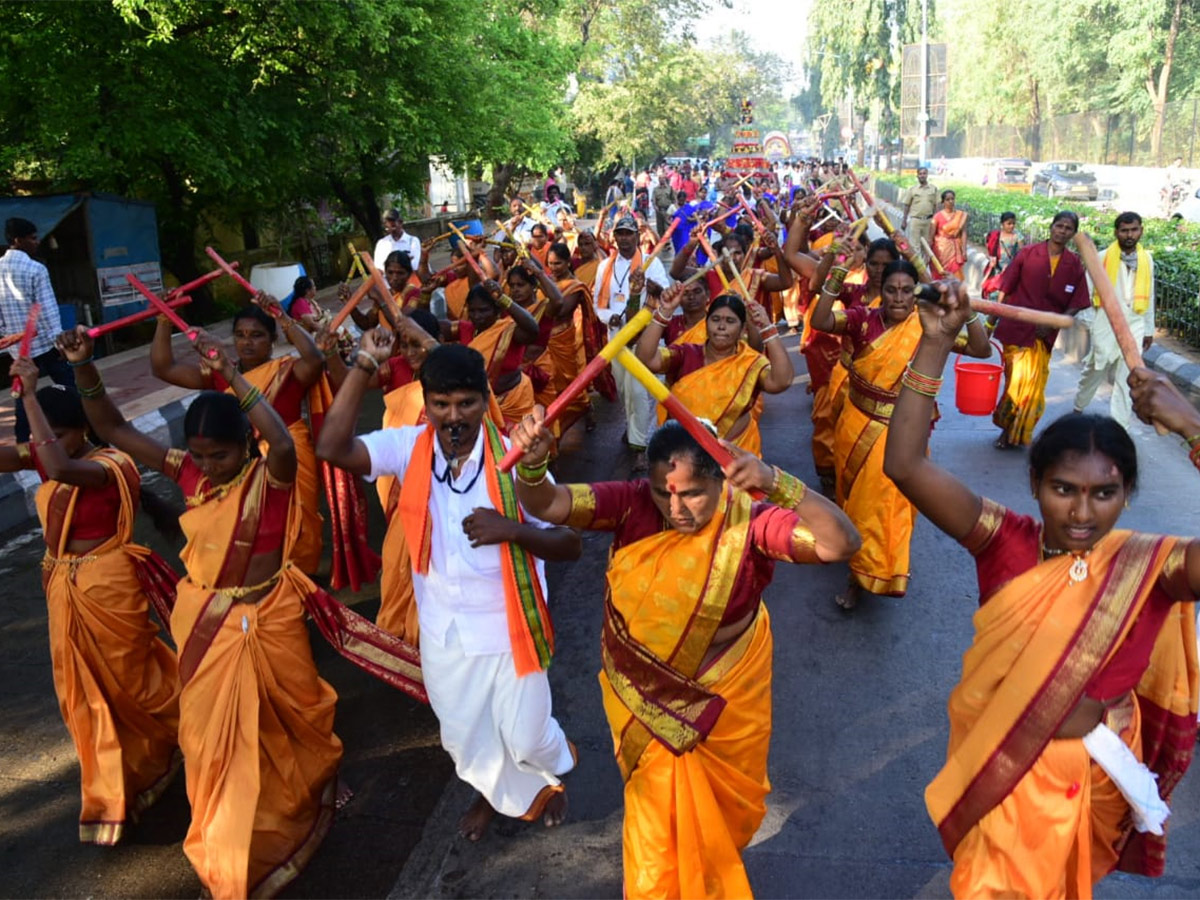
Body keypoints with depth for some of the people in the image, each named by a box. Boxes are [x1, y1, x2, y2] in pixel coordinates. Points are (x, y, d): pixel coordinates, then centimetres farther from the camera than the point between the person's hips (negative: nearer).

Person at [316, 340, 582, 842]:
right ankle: (497, 791, 56)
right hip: (442, 630, 3)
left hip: (508, 626, -3)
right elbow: (332, 449, -28)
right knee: (463, 735, 22)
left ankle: (554, 768, 50)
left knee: (524, 739, 11)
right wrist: (364, 366, -29)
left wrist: (511, 529, -35)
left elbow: (570, 545, -18)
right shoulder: (409, 448, -12)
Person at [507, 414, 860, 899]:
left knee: (722, 807, 29)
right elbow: (547, 505, -27)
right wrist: (532, 465, -50)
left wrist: (778, 484, -53)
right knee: (654, 815, 23)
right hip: (645, 698, 0)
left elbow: (841, 543, -38)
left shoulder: (749, 521, -27)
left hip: (724, 700, 0)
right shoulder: (632, 505, -22)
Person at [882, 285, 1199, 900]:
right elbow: (904, 464, -29)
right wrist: (936, 344, -35)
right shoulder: (1007, 541, -19)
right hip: (999, 761, 0)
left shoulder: (1150, 566, -20)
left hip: (1093, 767, 0)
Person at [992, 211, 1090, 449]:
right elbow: (1006, 290, -1)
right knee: (1015, 382, 4)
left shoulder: (1074, 265, 0)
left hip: (1043, 336, 2)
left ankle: (1014, 432, 23)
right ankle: (1008, 428, 21)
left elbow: (1075, 304, 2)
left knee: (1032, 385, 7)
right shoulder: (1027, 253, -3)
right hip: (1015, 329, -2)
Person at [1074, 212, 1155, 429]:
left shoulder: (1147, 259, 5)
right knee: (1094, 371, 13)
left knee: (1126, 380, 3)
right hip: (1106, 326, -2)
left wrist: (1149, 329, 13)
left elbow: (1148, 296, 11)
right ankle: (1079, 407, 38)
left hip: (1134, 327, 2)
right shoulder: (1102, 258, -7)